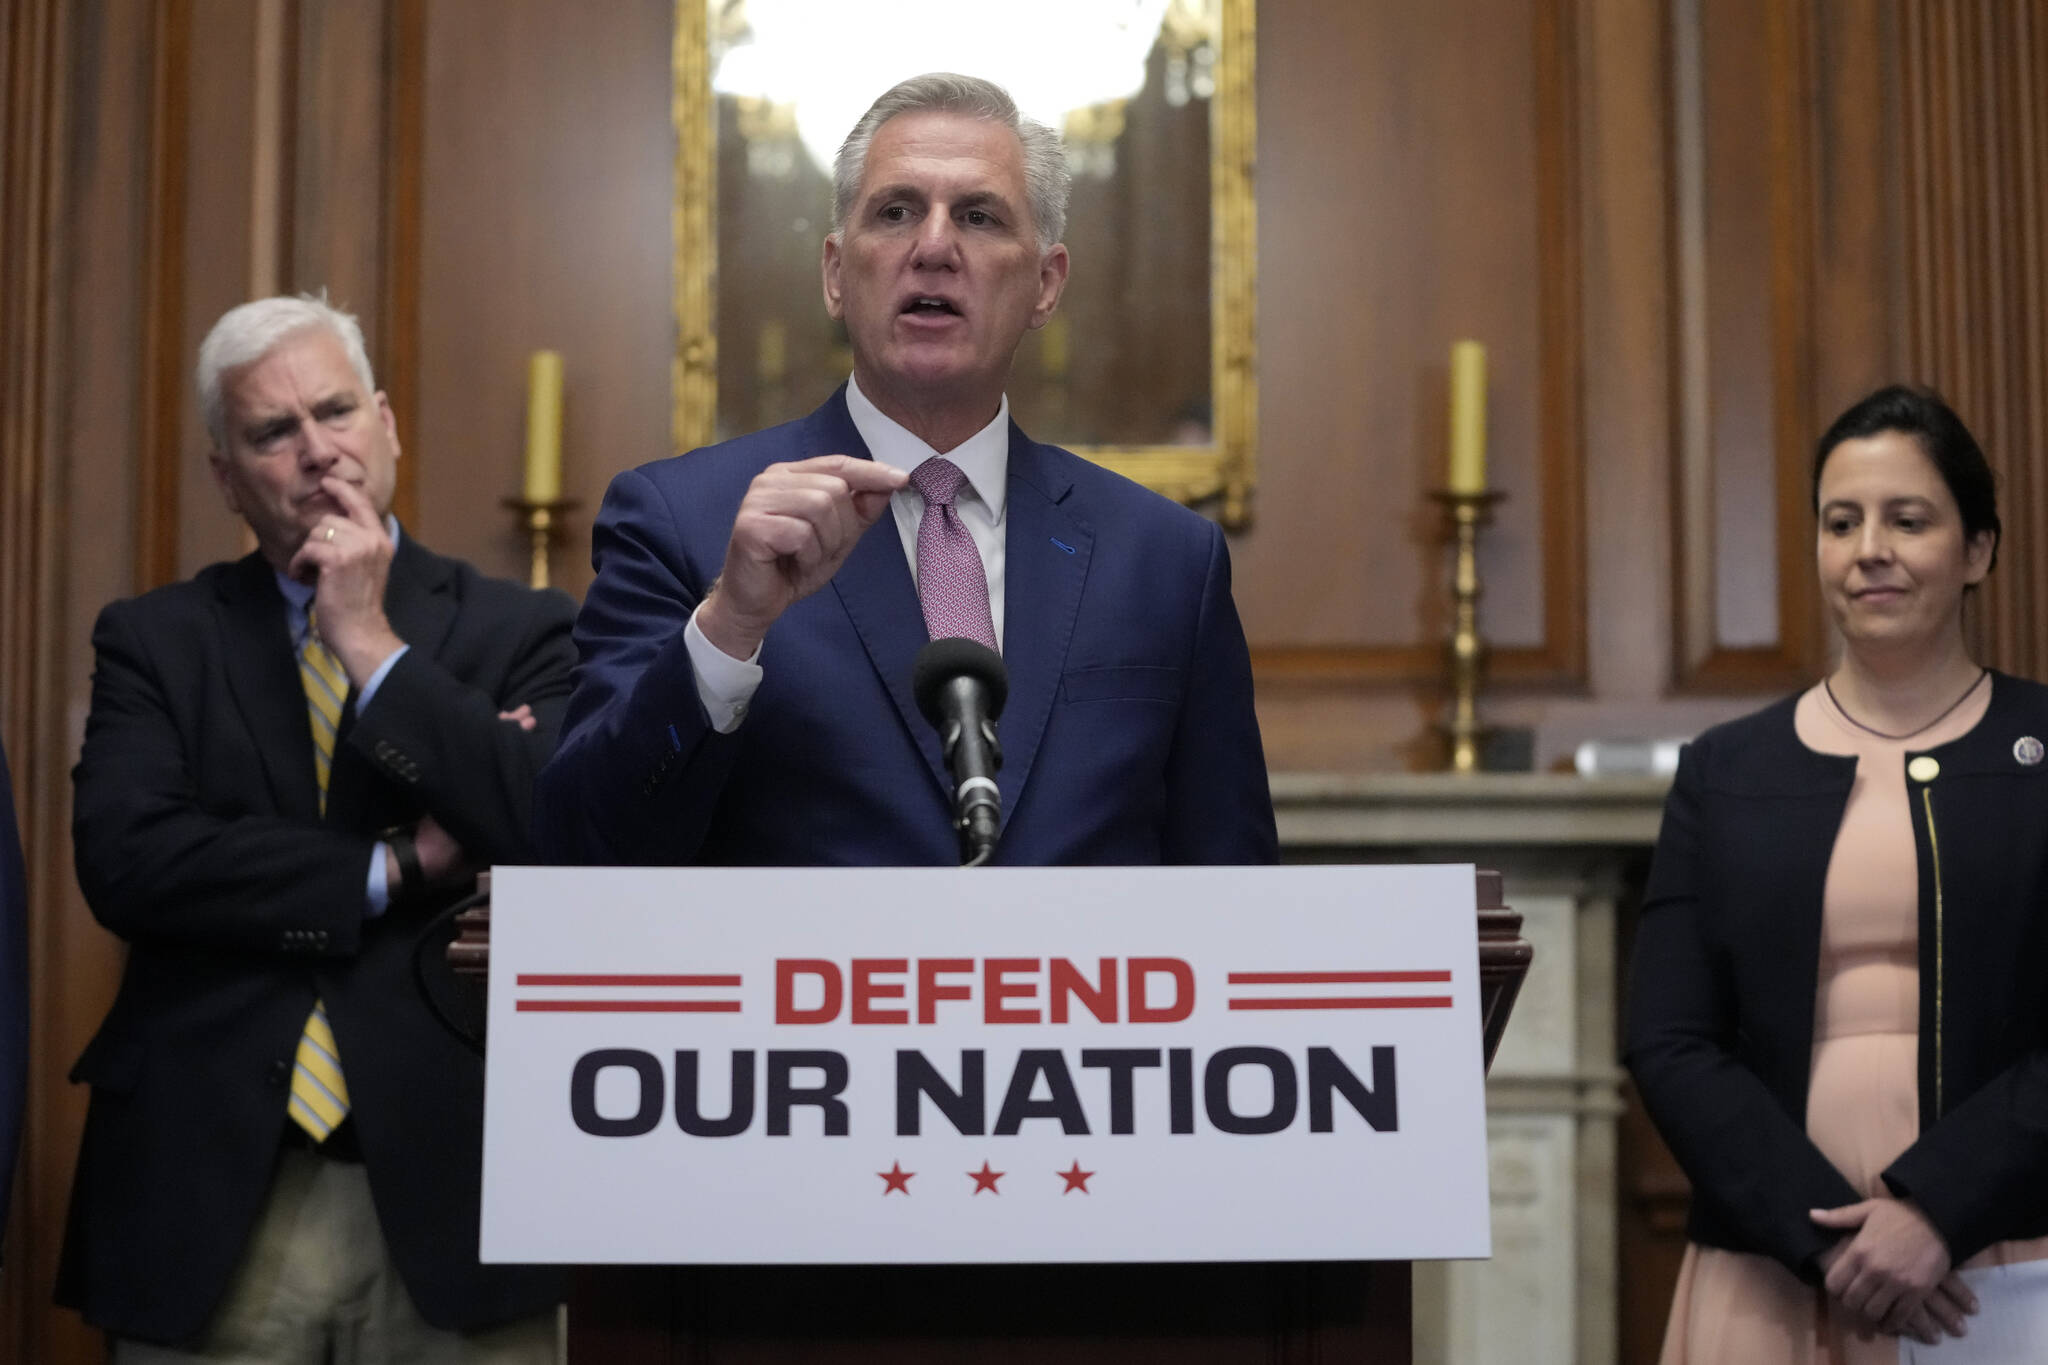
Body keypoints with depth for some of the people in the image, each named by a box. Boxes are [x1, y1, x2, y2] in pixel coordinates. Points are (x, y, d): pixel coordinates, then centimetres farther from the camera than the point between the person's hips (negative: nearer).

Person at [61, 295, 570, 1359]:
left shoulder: (517, 633, 3)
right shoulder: (153, 640, 7)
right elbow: (123, 859, -8)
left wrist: (373, 643, -10)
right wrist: (397, 867, -10)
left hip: (447, 1189, -1)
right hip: (210, 1196, 1)